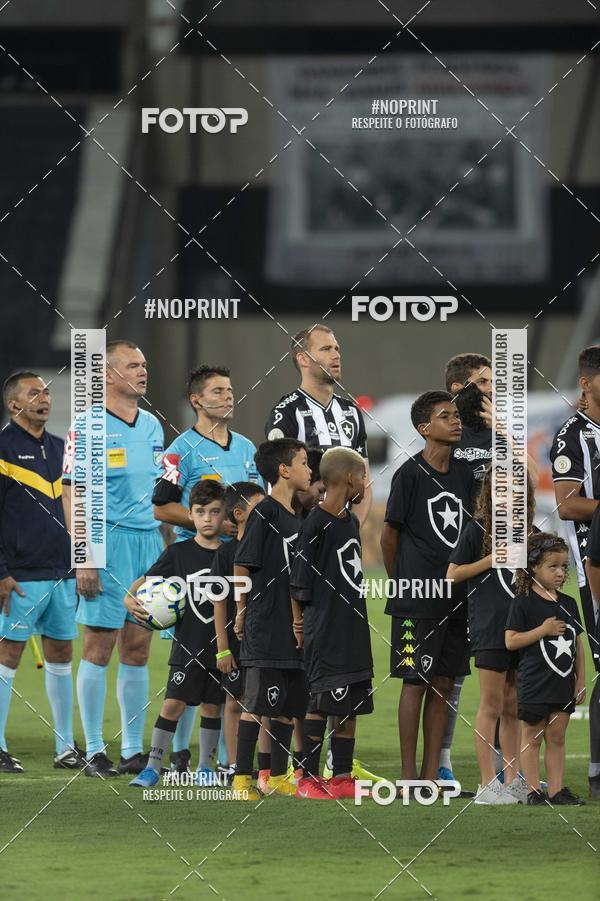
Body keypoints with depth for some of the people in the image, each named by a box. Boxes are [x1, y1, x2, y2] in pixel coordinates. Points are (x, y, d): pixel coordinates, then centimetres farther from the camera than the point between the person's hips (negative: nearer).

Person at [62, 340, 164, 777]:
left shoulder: (152, 425, 14)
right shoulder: (87, 427, -6)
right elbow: (73, 496, -9)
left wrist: (169, 552, 15)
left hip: (150, 542, 6)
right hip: (108, 542, -6)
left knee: (138, 650, 7)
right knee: (99, 647, -4)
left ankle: (134, 750, 11)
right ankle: (94, 751, 1)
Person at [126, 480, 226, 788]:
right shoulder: (179, 552, 0)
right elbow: (145, 581, 0)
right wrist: (130, 599, -21)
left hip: (221, 646, 2)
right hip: (188, 644, -1)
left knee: (212, 707, 10)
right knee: (173, 703, -8)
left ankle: (205, 767, 23)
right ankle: (152, 767, -3)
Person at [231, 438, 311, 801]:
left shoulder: (296, 517, 14)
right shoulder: (265, 513, -11)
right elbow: (242, 566, -11)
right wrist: (242, 613, -6)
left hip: (293, 630, 8)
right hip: (265, 630, -8)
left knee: (289, 706, 11)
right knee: (257, 703, -6)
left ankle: (279, 777, 18)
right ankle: (242, 779, -3)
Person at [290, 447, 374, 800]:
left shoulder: (351, 521, 14)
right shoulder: (316, 523, -13)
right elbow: (300, 581, -12)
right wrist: (300, 622, -10)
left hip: (354, 630, 8)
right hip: (325, 633, -8)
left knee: (350, 706, 9)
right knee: (321, 704, -5)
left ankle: (342, 777, 15)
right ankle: (308, 778, 1)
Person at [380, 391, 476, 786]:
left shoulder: (464, 474, 10)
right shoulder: (410, 474, -8)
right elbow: (390, 534, -2)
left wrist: (463, 580, 14)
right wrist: (401, 584, 6)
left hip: (455, 599, 6)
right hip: (417, 600, -6)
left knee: (444, 684, 7)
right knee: (416, 682, -4)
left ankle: (432, 775, 12)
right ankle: (409, 778, 0)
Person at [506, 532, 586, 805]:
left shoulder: (568, 604, 8)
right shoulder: (523, 603, -9)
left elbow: (577, 644, 13)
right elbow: (511, 641, -14)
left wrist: (580, 680, 9)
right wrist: (544, 630, -18)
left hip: (563, 683, 5)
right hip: (534, 683, -5)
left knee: (557, 737, 8)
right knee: (533, 737, 3)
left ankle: (556, 790, 11)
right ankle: (534, 791, 6)